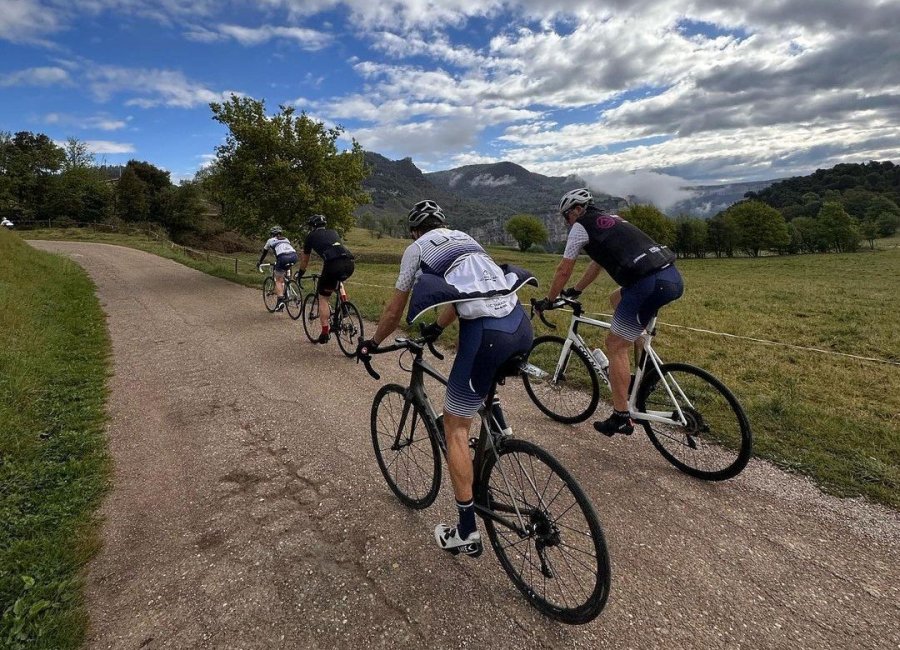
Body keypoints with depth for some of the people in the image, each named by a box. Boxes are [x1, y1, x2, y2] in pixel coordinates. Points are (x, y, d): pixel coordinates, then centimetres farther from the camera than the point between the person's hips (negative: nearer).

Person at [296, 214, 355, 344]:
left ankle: (325, 332, 5)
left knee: (323, 298, 9)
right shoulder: (333, 232, 35)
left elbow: (305, 259, 33)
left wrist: (300, 273, 51)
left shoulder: (311, 236, 23)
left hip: (334, 265, -5)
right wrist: (323, 273, 59)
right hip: (349, 264, 5)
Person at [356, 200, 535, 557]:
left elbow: (394, 310, 20)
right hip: (522, 327, 7)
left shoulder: (417, 248, 14)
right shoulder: (465, 239, 30)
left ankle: (467, 532, 19)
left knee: (455, 427, 11)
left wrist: (372, 344, 36)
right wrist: (436, 329, 54)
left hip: (487, 335, -6)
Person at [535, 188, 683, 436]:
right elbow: (597, 263, 39)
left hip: (650, 284, -9)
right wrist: (575, 291, 47)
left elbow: (564, 270, 9)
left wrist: (548, 301, 22)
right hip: (673, 277, 9)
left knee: (616, 345, 2)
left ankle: (621, 417, 7)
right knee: (616, 299, 32)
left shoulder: (581, 227, 6)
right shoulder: (610, 220, 30)